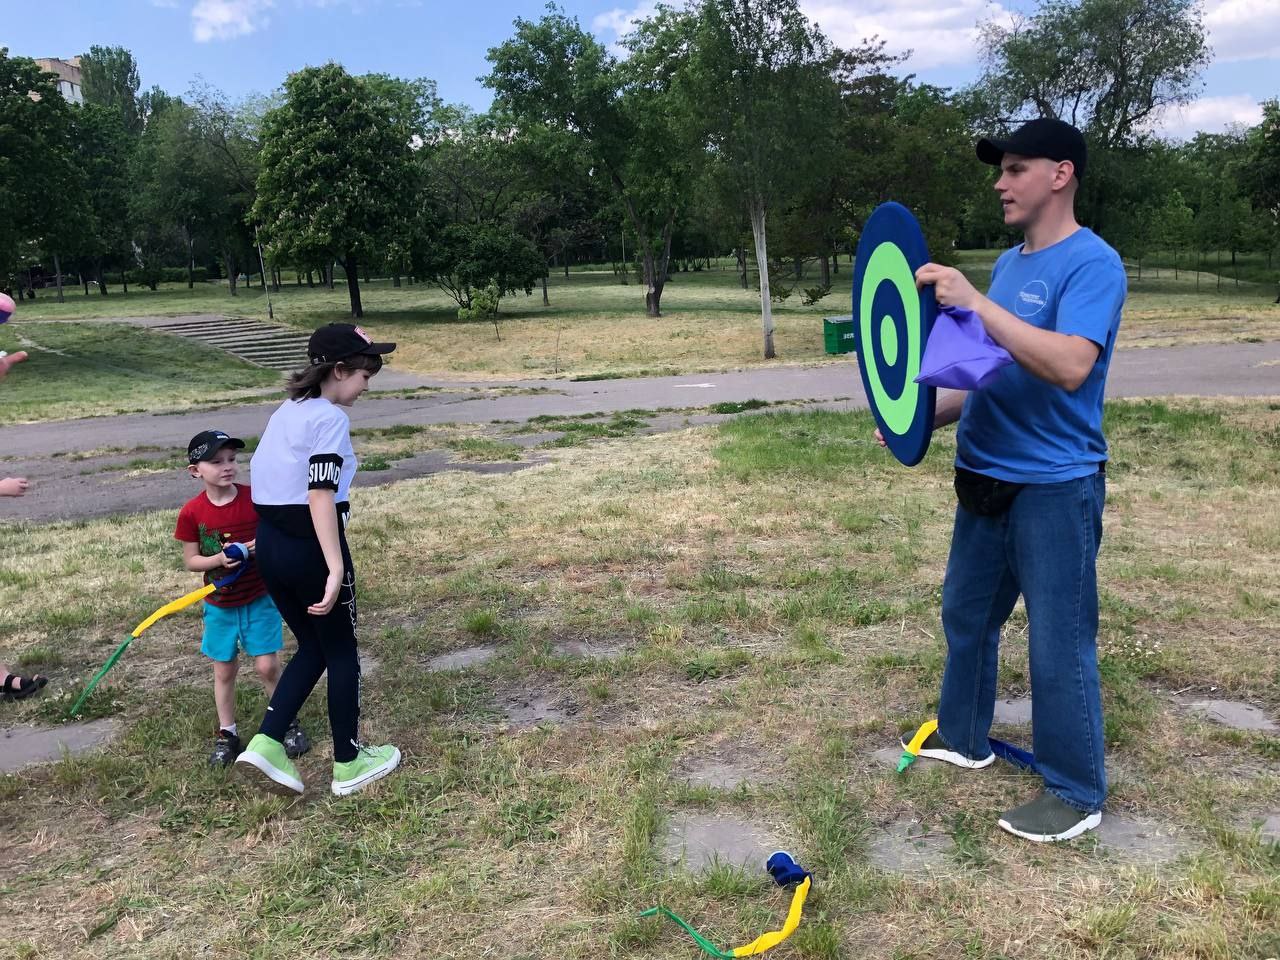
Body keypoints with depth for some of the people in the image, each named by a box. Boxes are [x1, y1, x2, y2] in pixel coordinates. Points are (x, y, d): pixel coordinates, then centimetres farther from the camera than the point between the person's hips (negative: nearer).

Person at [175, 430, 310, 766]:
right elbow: (191, 561, -4)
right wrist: (220, 559, -22)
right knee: (224, 671, 12)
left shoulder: (256, 498, -10)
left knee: (268, 666, -1)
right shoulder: (192, 512, -10)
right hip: (220, 606, 1)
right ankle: (226, 734, 27)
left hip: (259, 599, -1)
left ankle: (288, 723, 19)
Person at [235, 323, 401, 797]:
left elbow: (260, 474, 15)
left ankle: (266, 743, 11)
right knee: (341, 652, 8)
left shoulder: (287, 411, 12)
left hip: (271, 545, 8)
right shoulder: (330, 418, -15)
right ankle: (348, 765, 20)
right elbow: (321, 496, -24)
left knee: (313, 647, 20)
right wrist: (336, 569, -28)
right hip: (310, 547, -8)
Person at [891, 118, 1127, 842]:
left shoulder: (1092, 263, -15)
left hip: (1055, 488, -9)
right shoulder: (1008, 263, 12)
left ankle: (1076, 794, 18)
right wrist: (930, 415, 7)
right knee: (966, 615, 20)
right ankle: (964, 737, 40)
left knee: (1059, 644, 1)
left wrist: (975, 303, -33)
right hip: (985, 478, 9)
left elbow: (1070, 367, -31)